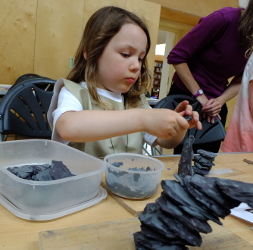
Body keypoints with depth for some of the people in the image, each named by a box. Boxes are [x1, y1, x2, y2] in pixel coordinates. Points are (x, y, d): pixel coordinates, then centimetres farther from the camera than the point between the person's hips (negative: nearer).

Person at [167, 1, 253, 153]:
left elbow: (241, 80, 5)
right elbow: (177, 56, -19)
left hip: (216, 105, 5)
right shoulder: (225, 18, -19)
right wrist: (200, 96, -18)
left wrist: (220, 100, -15)